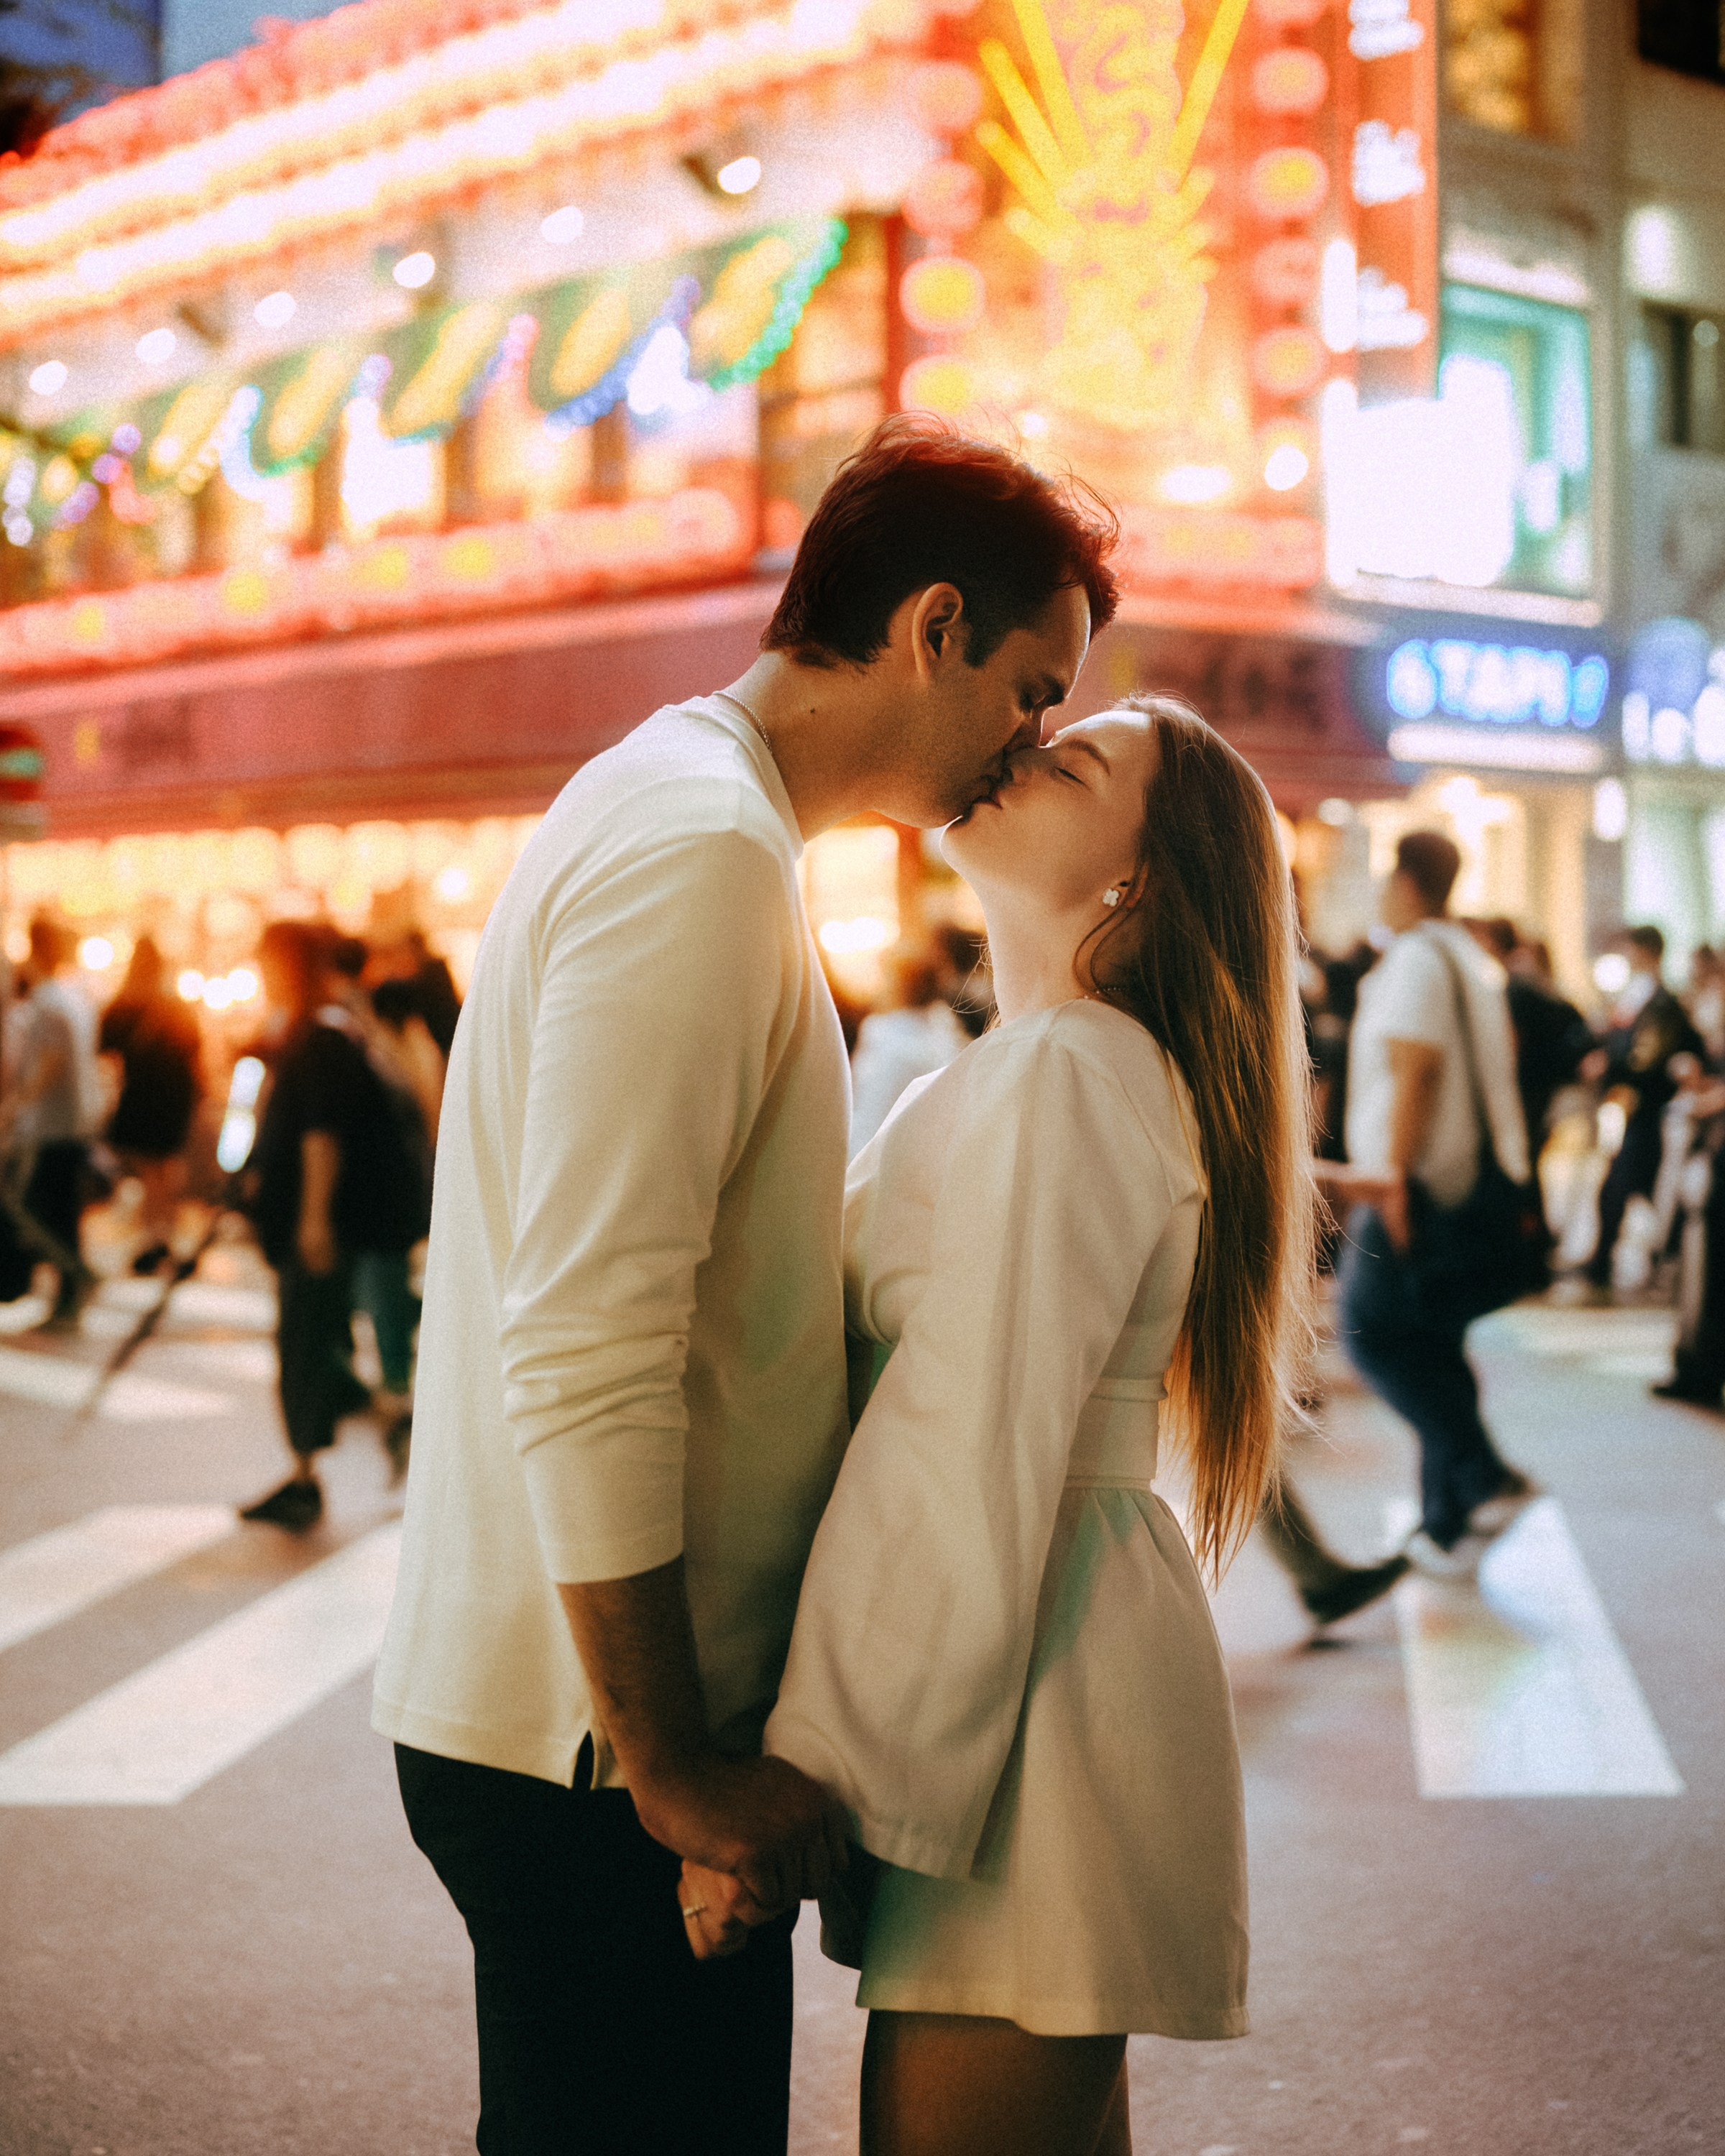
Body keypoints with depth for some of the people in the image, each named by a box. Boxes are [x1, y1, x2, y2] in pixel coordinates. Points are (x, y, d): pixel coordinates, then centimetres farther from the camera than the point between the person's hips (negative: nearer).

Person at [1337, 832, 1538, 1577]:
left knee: (1373, 1328, -9)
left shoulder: (1416, 958, -10)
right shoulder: (1472, 959, 19)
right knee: (1432, 1344, 10)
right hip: (1468, 1182, 9)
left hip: (1419, 1181, -9)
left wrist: (1395, 1177, -20)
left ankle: (1486, 1477, -15)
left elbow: (1413, 1068, -19)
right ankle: (1448, 1526, 11)